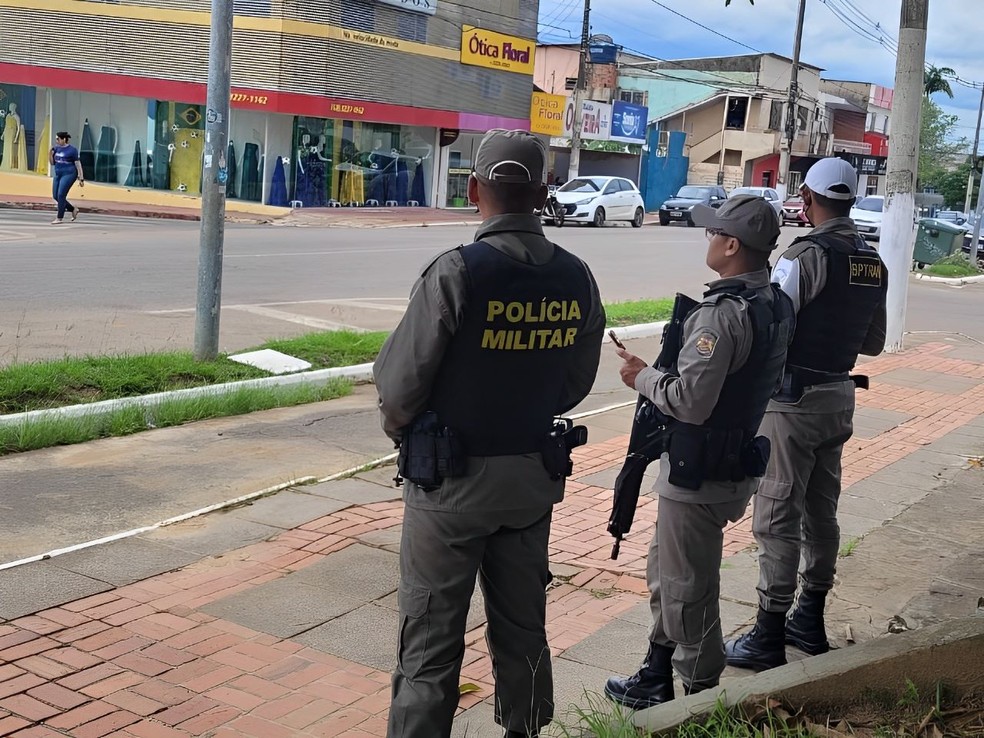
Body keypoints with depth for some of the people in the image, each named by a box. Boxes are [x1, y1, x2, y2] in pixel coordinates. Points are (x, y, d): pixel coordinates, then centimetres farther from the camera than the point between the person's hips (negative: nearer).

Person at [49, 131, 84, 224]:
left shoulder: (72, 150, -9)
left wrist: (81, 179, -9)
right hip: (58, 175, 8)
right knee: (56, 196, 6)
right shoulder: (56, 148, 9)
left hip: (69, 174, -8)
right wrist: (50, 153, -5)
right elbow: (52, 163, 14)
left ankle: (59, 218, -5)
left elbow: (78, 164, -7)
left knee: (61, 195, -13)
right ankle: (73, 209, 23)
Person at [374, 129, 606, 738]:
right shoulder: (577, 279, -4)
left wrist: (400, 428, 6)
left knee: (431, 639, 5)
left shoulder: (457, 272, -20)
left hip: (451, 481, -5)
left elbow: (400, 382, -14)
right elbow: (576, 383, 6)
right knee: (523, 626, 20)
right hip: (534, 478, 5)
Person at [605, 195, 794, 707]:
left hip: (699, 475, -9)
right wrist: (662, 372, 13)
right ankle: (656, 679, 35)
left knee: (688, 589, 6)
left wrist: (643, 377, -10)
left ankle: (701, 697, 21)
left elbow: (689, 400, -27)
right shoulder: (777, 304, 4)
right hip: (737, 459, 10)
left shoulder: (722, 313, -24)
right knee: (666, 574, 22)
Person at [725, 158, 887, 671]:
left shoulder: (805, 256, -17)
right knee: (821, 510, 16)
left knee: (777, 517, -2)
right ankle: (811, 620, 28)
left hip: (793, 399, -8)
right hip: (840, 397, 8)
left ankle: (770, 636, 4)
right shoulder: (873, 263, 7)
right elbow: (873, 343, 14)